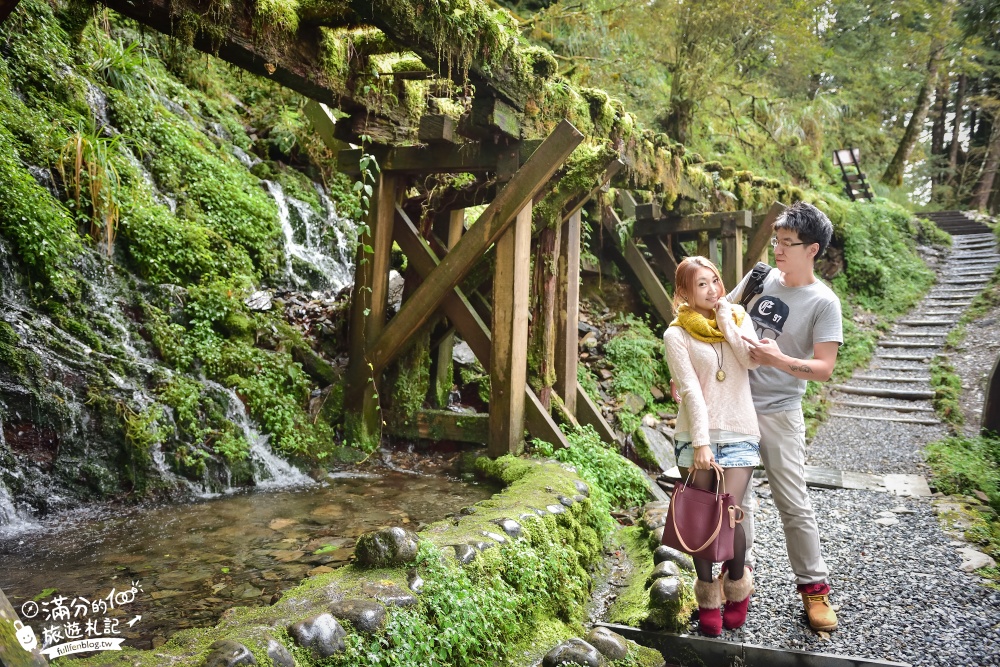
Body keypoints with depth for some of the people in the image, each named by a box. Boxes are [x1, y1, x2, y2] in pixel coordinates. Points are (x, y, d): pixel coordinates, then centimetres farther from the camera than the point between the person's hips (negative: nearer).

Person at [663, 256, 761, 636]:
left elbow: (752, 359, -8)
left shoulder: (738, 318, 10)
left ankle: (737, 587, 21)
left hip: (738, 435, 1)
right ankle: (708, 599, 21)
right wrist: (701, 442, -15)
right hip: (695, 437, -1)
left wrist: (725, 317, -6)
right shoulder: (677, 335, 0)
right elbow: (690, 390, -10)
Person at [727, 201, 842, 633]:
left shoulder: (824, 302, -10)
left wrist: (779, 360, -31)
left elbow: (824, 369, -14)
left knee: (793, 503, 1)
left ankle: (813, 585, 18)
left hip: (778, 412, -4)